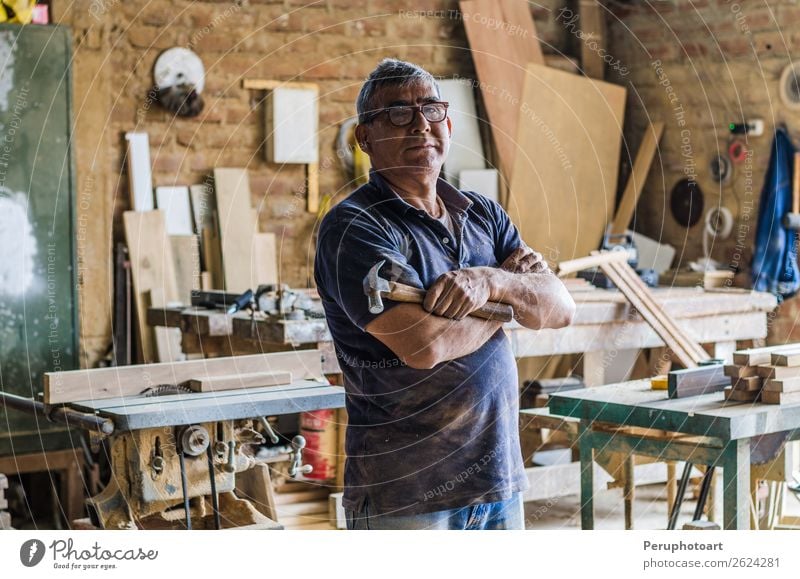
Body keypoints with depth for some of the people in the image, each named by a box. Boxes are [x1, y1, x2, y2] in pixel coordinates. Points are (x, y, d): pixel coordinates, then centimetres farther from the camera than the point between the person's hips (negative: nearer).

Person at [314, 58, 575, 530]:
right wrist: (514, 290, -4)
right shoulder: (353, 227, -11)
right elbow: (424, 344, -22)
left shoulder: (483, 214, 12)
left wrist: (490, 281, -18)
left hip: (500, 483, 6)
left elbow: (561, 308, 3)